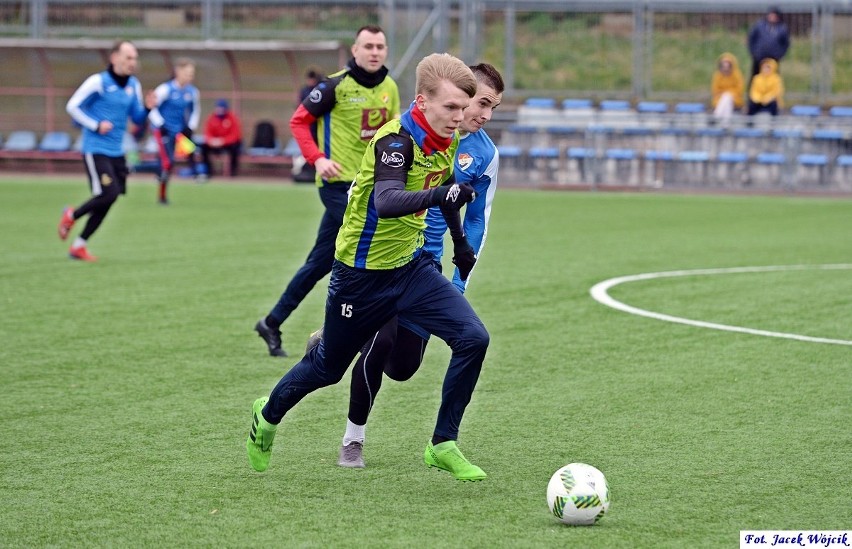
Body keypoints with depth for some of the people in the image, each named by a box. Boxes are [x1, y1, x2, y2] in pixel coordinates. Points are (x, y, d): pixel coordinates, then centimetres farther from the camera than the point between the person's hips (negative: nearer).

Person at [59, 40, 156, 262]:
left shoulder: (133, 85, 8)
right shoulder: (98, 82, -11)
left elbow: (136, 118, 15)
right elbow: (72, 106, -8)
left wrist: (147, 108, -6)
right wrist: (96, 125, -15)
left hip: (116, 152, 7)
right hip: (96, 150, -7)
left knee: (107, 201, 5)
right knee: (108, 194, -17)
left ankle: (79, 246, 16)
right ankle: (71, 215, 10)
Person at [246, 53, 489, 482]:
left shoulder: (447, 140, -3)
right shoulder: (397, 140, -27)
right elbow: (387, 202, -46)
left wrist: (460, 242, 31)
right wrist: (441, 194, -62)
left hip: (411, 267, 6)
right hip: (362, 274, -6)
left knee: (473, 338, -14)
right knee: (328, 366, 12)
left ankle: (443, 445, -2)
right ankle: (269, 415, 42)